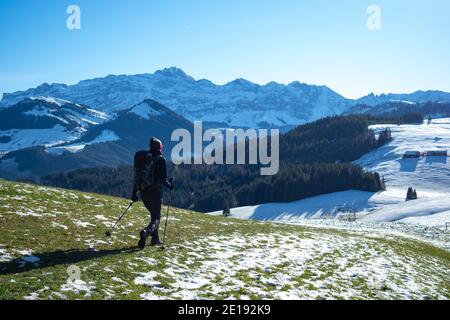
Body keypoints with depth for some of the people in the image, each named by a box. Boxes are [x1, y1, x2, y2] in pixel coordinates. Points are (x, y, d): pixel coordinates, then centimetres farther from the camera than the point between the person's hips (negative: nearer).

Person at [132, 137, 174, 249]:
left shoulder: (142, 158, 9)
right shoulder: (160, 160, -8)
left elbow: (136, 176, 11)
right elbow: (163, 178, -12)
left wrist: (134, 193, 16)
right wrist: (169, 185, 8)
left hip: (143, 192, 6)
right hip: (155, 192, -6)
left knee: (154, 214, 23)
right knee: (156, 217, -2)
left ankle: (155, 239, 24)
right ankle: (146, 232, -31)